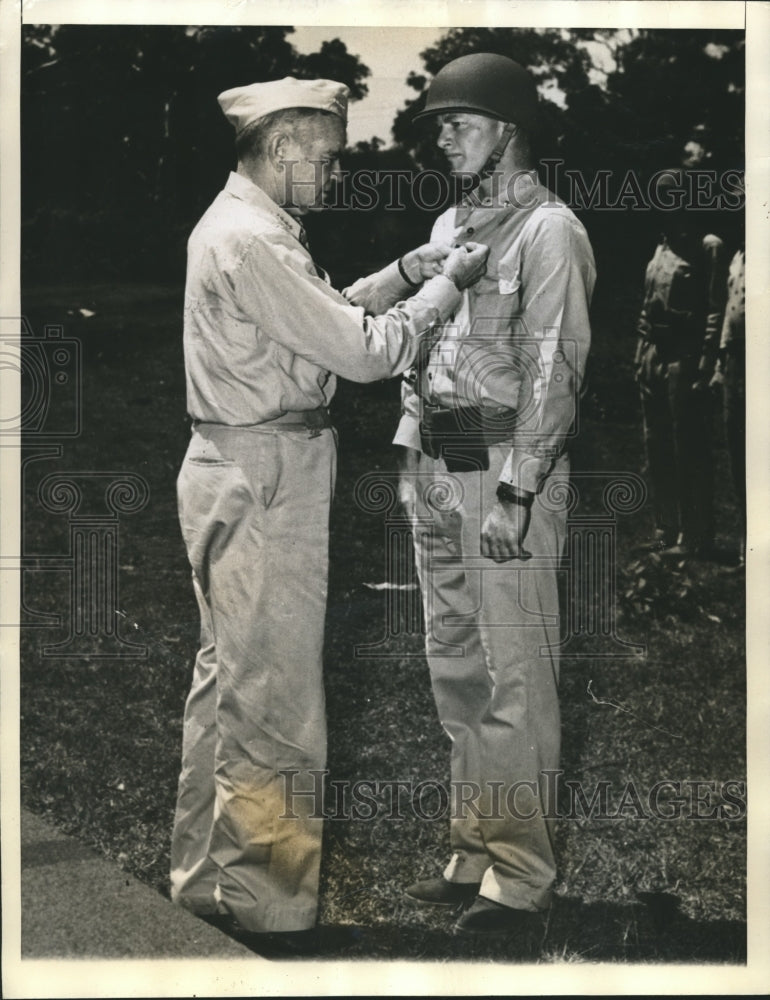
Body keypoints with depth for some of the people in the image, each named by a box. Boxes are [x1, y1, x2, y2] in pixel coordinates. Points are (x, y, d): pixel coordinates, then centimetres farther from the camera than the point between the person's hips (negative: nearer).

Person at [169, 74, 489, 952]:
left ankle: (204, 874, 29)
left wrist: (408, 271, 12)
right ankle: (270, 903, 9)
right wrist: (447, 284, -7)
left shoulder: (240, 225, 14)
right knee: (271, 695, -2)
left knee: (227, 677, 17)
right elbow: (364, 351, -19)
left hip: (235, 475, 11)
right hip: (264, 481, -11)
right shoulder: (251, 241, -19)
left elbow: (327, 315, 21)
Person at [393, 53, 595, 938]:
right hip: (437, 469, 9)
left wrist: (514, 492, -19)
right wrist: (412, 455, 15)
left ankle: (521, 872, 4)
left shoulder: (549, 232, -8)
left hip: (507, 469, -9)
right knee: (456, 668, 13)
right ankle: (474, 852, 24)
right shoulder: (450, 225, 18)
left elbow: (552, 371, -14)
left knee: (513, 676, -5)